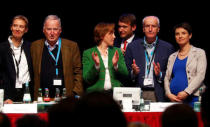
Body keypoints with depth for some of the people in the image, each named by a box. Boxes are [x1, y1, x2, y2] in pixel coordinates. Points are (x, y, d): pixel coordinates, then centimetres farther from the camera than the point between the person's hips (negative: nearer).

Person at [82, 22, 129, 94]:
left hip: (116, 91, 2)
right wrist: (96, 66, -17)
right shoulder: (88, 53, 7)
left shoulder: (117, 52, 16)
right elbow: (87, 79, -1)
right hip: (96, 91, -2)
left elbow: (125, 75, 8)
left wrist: (116, 65, -10)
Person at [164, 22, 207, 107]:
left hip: (192, 98, -3)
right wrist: (169, 94, -5)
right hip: (173, 99, 4)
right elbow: (167, 78, 14)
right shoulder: (172, 57, 19)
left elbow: (200, 76, -5)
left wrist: (186, 92, -15)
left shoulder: (199, 53, 5)